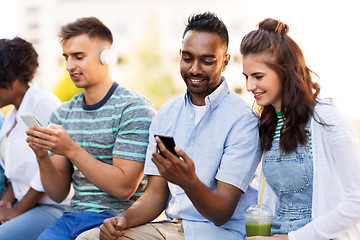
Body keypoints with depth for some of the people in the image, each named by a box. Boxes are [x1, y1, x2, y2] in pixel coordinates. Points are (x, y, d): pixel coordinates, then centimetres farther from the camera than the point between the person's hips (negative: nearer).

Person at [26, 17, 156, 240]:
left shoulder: (135, 108, -6)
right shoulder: (63, 114, 13)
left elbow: (124, 188, -13)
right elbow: (58, 193, 12)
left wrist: (71, 150, -18)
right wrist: (42, 156, -8)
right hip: (73, 218, 5)